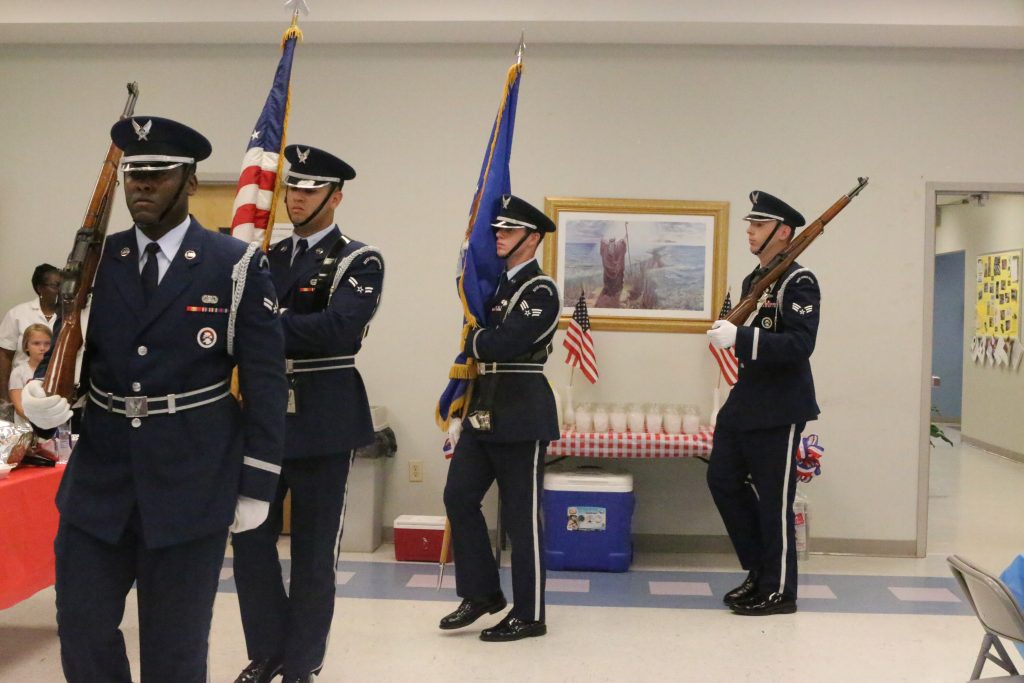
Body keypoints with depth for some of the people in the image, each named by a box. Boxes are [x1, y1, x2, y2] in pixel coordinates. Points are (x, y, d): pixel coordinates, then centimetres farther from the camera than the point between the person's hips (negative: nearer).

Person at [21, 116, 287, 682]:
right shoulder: (95, 261, 5)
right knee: (82, 630, 10)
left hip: (191, 483, -3)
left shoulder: (238, 266, -6)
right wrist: (42, 400, -15)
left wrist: (256, 486, -6)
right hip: (99, 477, 4)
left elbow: (264, 382, -5)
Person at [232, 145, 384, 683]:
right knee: (250, 540, 9)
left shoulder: (360, 261, -5)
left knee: (314, 548, 5)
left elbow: (340, 328, -22)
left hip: (323, 421, -5)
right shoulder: (266, 258, 13)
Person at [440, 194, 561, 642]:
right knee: (459, 497, 7)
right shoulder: (494, 283, 15)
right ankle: (482, 593, 21)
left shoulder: (541, 290, -12)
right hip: (484, 412, 9)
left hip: (521, 416, -8)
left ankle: (529, 615, 12)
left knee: (521, 517, 0)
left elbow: (503, 343, -21)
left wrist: (472, 340, -4)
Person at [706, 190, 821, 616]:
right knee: (722, 479, 11)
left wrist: (739, 338, -32)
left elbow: (800, 344, -25)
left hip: (779, 408, -9)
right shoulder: (754, 280, 14)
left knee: (774, 498, -1)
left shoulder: (798, 282, -13)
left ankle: (778, 589, 13)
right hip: (746, 400, 9)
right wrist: (731, 332, 6)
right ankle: (760, 568, 25)